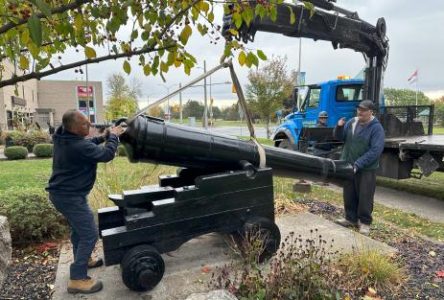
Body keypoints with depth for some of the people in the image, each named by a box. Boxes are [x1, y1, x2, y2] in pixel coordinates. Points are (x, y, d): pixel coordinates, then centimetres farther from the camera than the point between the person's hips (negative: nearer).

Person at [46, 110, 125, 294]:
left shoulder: (62, 137, 1)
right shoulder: (78, 146, -29)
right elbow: (106, 155, -21)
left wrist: (103, 138, 5)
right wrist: (113, 136, -7)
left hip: (60, 192, 10)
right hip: (70, 196, -10)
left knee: (78, 228, 26)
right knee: (89, 234, -5)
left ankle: (82, 260, 43)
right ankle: (77, 279, 1)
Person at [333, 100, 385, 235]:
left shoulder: (376, 128, -13)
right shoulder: (352, 122, 4)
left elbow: (375, 150, -19)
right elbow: (340, 137, 11)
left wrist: (358, 164, -24)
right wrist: (339, 127, -11)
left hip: (366, 169, -5)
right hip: (348, 166, 5)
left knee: (365, 197, 4)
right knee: (349, 195, 14)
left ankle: (365, 222, 19)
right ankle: (351, 218, 29)